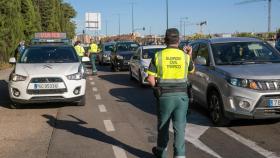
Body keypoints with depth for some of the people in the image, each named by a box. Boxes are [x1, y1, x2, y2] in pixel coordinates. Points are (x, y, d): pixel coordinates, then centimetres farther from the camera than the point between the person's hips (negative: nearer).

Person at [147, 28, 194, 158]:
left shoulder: (158, 56, -6)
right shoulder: (185, 56, -1)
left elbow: (150, 79, -8)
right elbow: (191, 70, 20)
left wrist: (157, 89, 8)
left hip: (164, 96, 0)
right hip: (182, 96, 1)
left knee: (163, 126, 17)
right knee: (180, 128, 4)